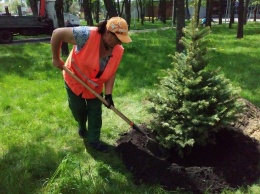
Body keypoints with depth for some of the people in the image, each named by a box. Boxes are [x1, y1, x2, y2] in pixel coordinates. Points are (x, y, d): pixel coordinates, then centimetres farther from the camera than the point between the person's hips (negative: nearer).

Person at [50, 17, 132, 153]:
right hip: (75, 79, -3)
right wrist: (56, 58, -23)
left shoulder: (118, 51, -19)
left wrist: (108, 94, -20)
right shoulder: (87, 35, -36)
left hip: (95, 85, 3)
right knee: (78, 109, 14)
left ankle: (93, 140, 24)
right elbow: (57, 33, -30)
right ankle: (82, 126, 46)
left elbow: (111, 73, -11)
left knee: (95, 113, 7)